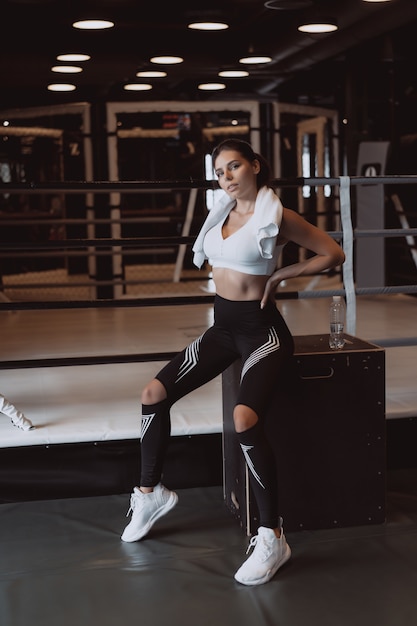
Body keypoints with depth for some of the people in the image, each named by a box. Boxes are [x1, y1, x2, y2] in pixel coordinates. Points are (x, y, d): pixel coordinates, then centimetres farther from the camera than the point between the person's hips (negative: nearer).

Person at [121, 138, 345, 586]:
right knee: (154, 394, -2)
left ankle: (272, 538, -20)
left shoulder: (277, 216, -10)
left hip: (261, 329, -7)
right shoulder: (223, 212, 9)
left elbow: (333, 254, -9)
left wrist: (278, 275, -8)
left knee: (245, 420, -30)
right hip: (224, 325, 7)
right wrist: (230, 279, 11)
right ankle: (150, 491, 19)